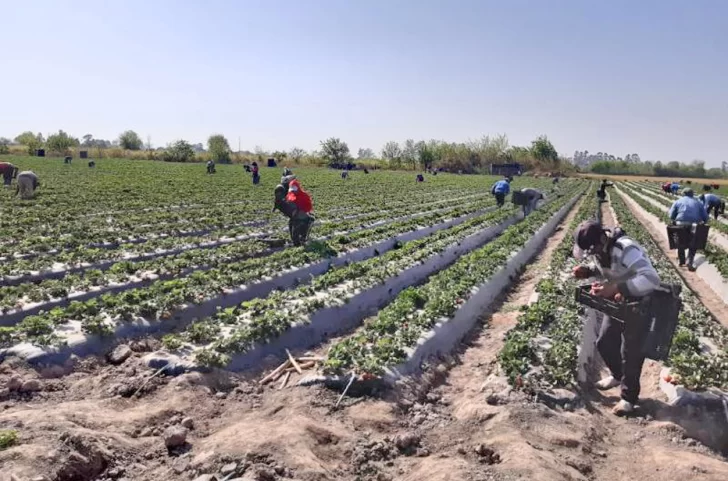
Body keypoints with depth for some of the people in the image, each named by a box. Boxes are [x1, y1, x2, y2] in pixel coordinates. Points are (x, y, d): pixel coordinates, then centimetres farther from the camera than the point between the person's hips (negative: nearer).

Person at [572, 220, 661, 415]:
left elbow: (652, 279, -45)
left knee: (630, 352, 3)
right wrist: (587, 270, -13)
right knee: (604, 342, 16)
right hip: (617, 303, 8)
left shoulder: (626, 250, -37)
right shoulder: (599, 248, -11)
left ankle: (629, 397, 23)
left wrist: (616, 288, -51)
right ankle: (618, 375, 43)